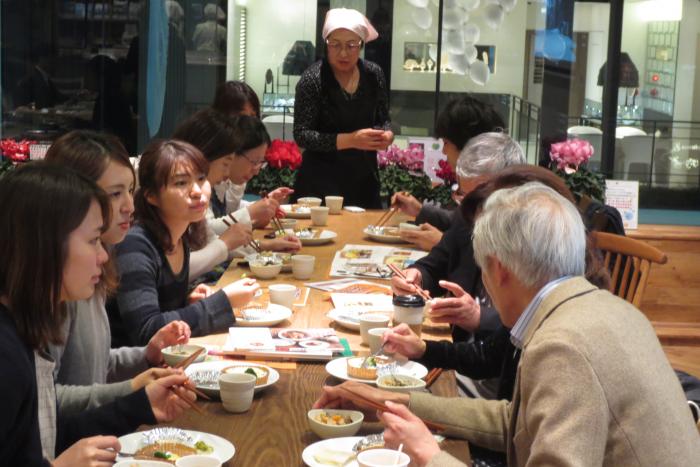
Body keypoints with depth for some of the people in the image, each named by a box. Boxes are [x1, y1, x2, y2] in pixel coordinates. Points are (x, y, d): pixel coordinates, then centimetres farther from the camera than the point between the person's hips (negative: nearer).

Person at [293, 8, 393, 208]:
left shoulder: (374, 74, 1)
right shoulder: (312, 79, -12)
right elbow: (302, 135, -14)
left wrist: (386, 134, -11)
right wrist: (350, 140, -24)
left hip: (365, 178, 4)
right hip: (321, 182, -4)